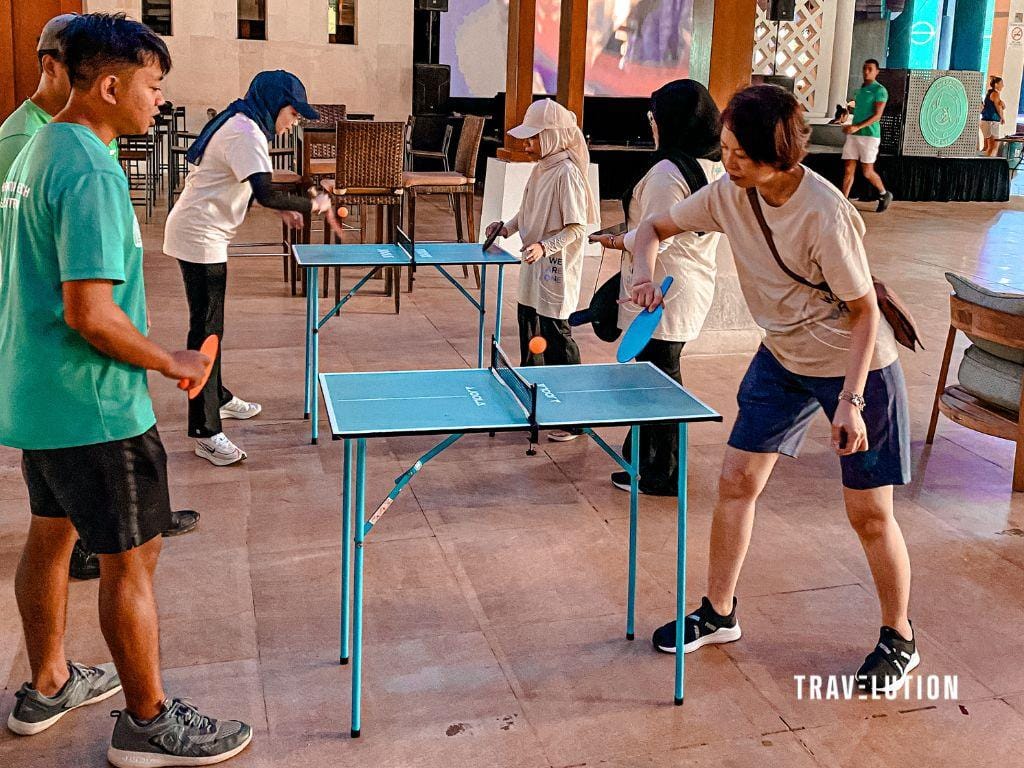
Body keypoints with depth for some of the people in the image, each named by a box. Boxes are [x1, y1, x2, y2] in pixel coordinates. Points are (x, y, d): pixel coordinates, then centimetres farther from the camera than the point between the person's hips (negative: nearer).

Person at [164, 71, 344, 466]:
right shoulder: (247, 133, -20)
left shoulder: (241, 124, 13)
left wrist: (281, 208, 14)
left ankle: (217, 397, 38)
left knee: (211, 322, 21)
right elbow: (265, 192, -33)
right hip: (199, 237, -11)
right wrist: (313, 205, -22)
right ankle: (205, 432, -7)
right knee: (206, 327, -10)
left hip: (202, 233, 11)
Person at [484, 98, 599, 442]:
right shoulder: (541, 168, 9)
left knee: (557, 342, -4)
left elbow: (576, 229, -19)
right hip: (533, 273, 9)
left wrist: (544, 247, -30)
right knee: (530, 337, 18)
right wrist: (508, 227, 8)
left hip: (556, 275, -9)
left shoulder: (567, 174, -18)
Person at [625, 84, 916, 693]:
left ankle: (899, 639, 24)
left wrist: (850, 400, -24)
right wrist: (645, 272, -19)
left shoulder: (825, 216, -29)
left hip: (857, 367, -6)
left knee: (870, 512, 1)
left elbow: (865, 313, -20)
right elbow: (654, 227, 2)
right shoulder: (729, 194, -12)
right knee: (738, 481, 5)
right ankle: (719, 614, 23)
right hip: (783, 358, 6)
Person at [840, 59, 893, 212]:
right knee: (848, 170, -2)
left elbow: (877, 115, -16)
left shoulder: (880, 90, -7)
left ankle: (885, 194, 22)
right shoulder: (860, 90, 16)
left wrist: (857, 127, -26)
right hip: (853, 136, 6)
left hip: (869, 136, -6)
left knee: (867, 172, -1)